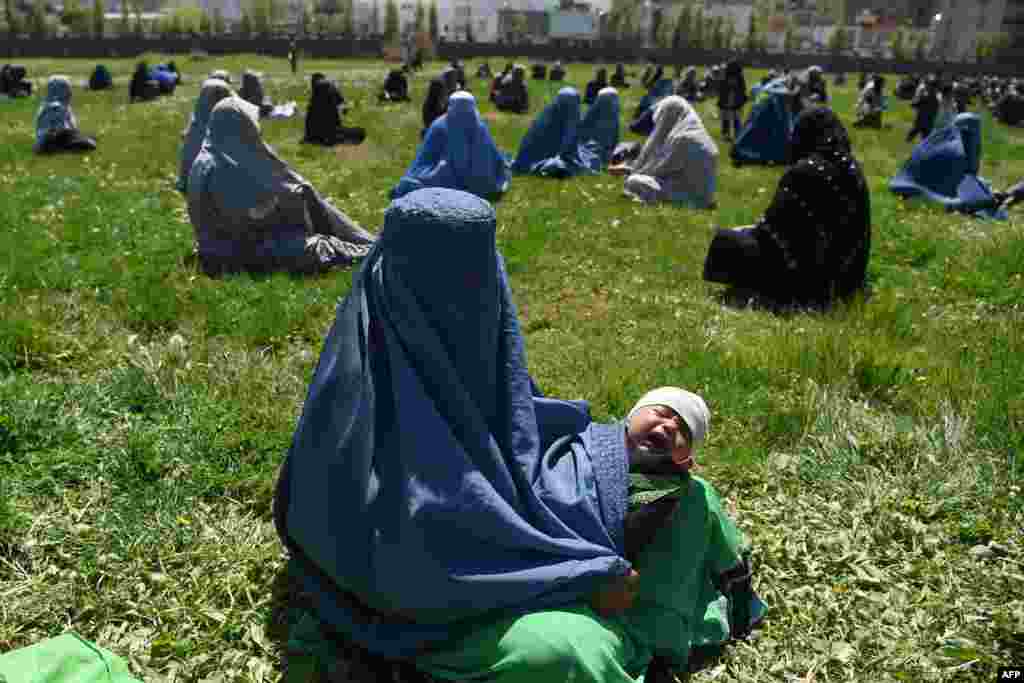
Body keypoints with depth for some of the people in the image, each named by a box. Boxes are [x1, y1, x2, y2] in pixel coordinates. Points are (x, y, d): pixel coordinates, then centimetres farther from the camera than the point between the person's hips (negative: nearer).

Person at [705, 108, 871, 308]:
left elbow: (774, 224, -15)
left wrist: (757, 229, 7)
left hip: (807, 274, -8)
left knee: (726, 240, 2)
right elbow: (859, 228, 10)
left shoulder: (805, 170, -21)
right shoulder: (853, 167, 1)